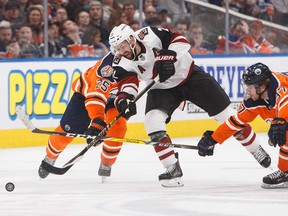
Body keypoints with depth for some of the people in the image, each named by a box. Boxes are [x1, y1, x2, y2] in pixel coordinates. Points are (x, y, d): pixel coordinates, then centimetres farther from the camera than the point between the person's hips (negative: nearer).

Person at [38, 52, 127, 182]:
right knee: (67, 131, 2)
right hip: (87, 90, -3)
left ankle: (106, 165, -4)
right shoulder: (109, 64, -42)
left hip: (114, 95, 3)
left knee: (117, 123, -24)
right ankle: (50, 157, 33)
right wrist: (97, 123, -62)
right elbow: (96, 95, -50)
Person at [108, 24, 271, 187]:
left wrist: (169, 56, -39)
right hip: (163, 87, 3)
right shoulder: (121, 62, -17)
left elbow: (180, 40, -23)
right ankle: (173, 169, -16)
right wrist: (124, 97, -49)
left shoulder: (148, 36, -25)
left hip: (189, 74, -3)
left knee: (225, 113, 1)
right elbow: (126, 81, -29)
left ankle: (256, 149, 20)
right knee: (152, 121, -23)